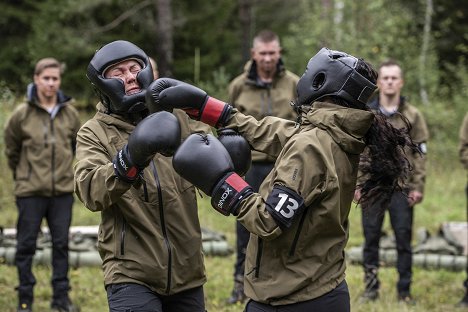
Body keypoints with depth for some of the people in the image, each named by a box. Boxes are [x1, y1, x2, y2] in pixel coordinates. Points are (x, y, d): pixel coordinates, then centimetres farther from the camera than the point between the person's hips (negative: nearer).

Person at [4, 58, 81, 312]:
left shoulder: (70, 113, 1)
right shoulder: (22, 114, -7)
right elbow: (11, 149, 6)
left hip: (63, 190, 3)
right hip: (30, 191, -2)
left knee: (61, 245, 9)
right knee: (26, 245, 4)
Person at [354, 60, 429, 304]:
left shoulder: (413, 116, 3)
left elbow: (420, 153, 2)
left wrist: (418, 187, -4)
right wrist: (355, 184, -3)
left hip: (401, 187, 0)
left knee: (403, 240, 3)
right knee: (371, 239, 6)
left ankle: (404, 290, 12)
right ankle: (371, 287, 16)